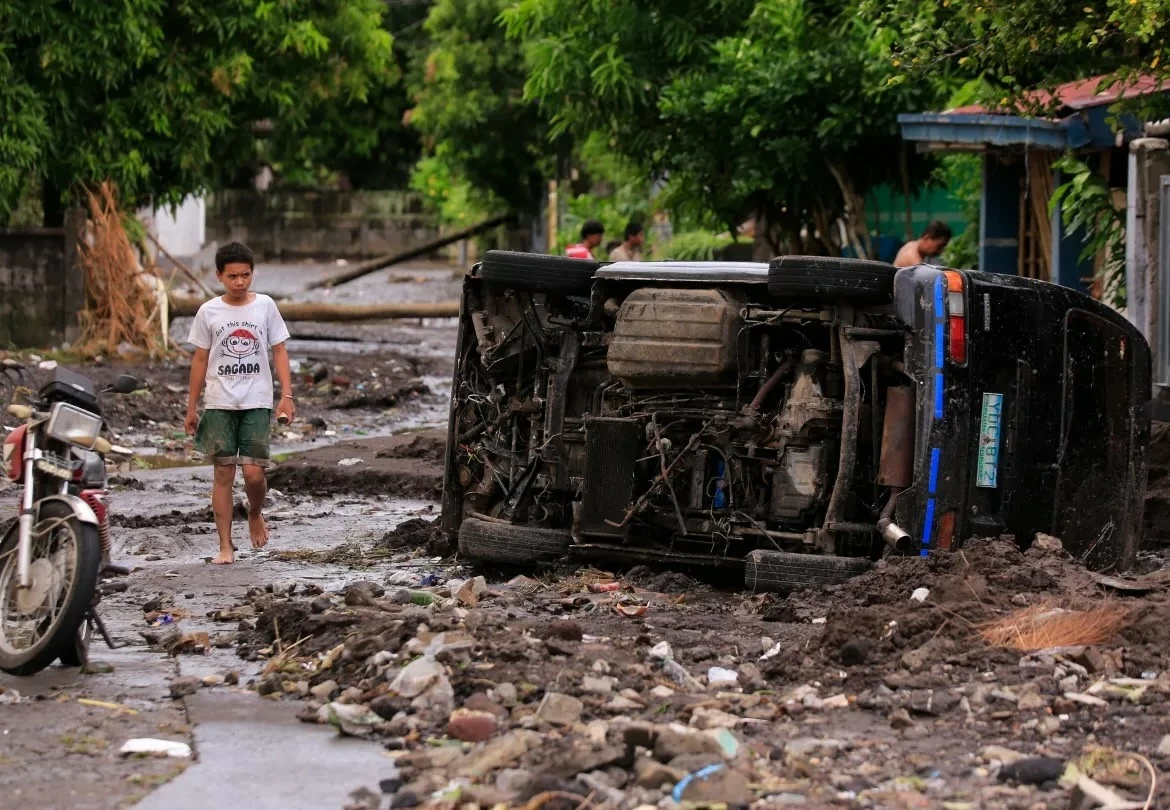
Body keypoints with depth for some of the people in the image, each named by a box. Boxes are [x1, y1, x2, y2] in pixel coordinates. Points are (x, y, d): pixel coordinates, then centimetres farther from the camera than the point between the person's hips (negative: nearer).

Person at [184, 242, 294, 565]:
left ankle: (255, 515, 25)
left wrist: (287, 395, -5)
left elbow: (279, 351, 5)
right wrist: (192, 407, 8)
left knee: (254, 472, -8)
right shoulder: (209, 312, 2)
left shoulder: (265, 306, 2)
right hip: (219, 404, 1)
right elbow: (201, 359, 8)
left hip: (256, 404, 0)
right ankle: (226, 547, 3)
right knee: (223, 473, -1)